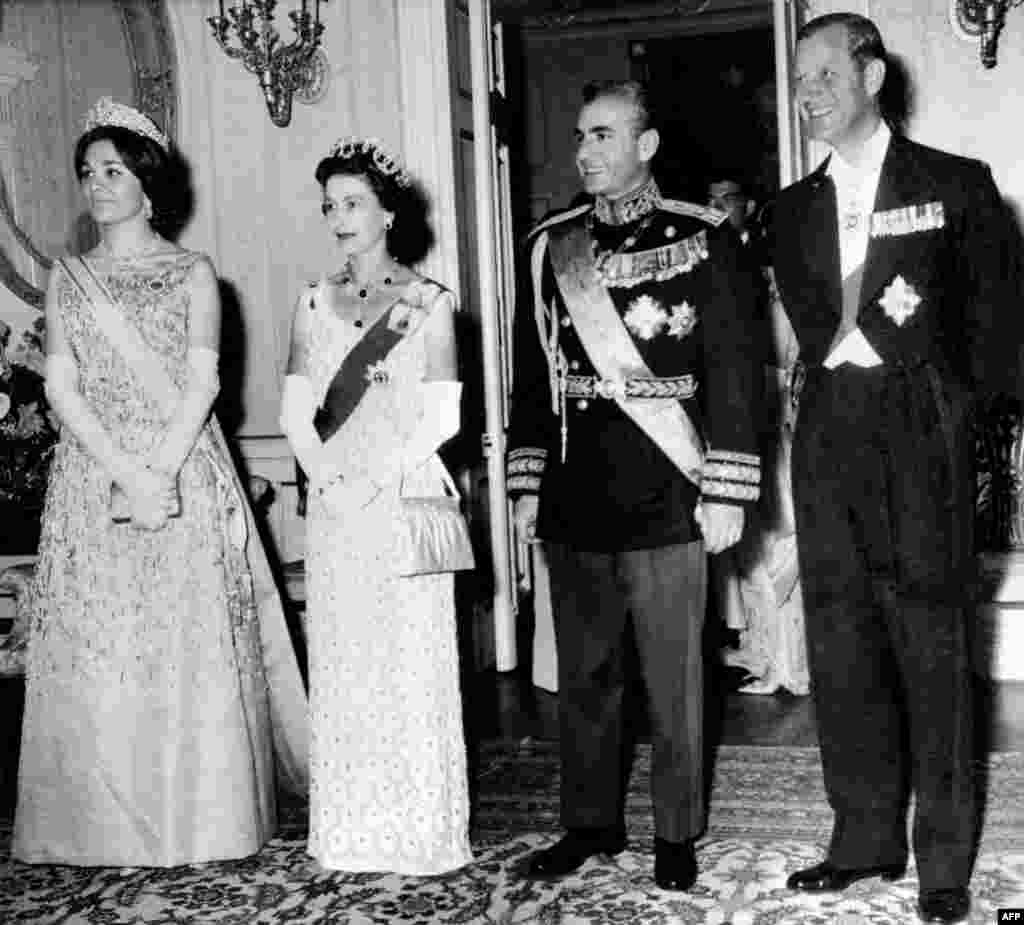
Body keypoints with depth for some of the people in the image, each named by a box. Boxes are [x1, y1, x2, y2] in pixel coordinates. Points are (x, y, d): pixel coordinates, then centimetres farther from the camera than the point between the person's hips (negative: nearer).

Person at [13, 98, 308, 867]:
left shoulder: (194, 274, 6)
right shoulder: (67, 278, 12)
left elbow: (200, 385, -4)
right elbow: (62, 387, 1)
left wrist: (162, 472, -18)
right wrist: (128, 474, -12)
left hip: (185, 474, -2)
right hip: (95, 477, 2)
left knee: (194, 644, -2)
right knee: (98, 652, 1)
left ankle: (203, 821, 8)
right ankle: (112, 825, 11)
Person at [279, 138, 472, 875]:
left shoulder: (428, 303, 0)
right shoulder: (315, 302, 10)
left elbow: (441, 419, -6)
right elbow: (296, 415, 6)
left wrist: (378, 479, -14)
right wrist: (330, 480, -9)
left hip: (406, 500, -3)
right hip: (334, 507, 4)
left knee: (411, 661, -1)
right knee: (341, 664, 6)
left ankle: (420, 832, 11)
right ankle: (351, 833, 18)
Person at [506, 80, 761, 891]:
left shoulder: (704, 239, -1)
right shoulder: (548, 247, 10)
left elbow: (734, 369, -3)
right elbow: (533, 374, 12)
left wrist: (726, 491, -8)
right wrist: (526, 486, 9)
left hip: (666, 499, -3)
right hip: (574, 500, 4)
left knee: (674, 679, 5)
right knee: (584, 674, 13)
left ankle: (677, 834, 21)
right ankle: (591, 823, 28)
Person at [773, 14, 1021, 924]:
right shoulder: (796, 207, 17)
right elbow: (810, 327, 15)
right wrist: (867, 327, -1)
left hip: (920, 435, -4)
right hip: (827, 432, 4)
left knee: (931, 645, -3)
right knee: (841, 645, 6)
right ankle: (865, 838, 18)